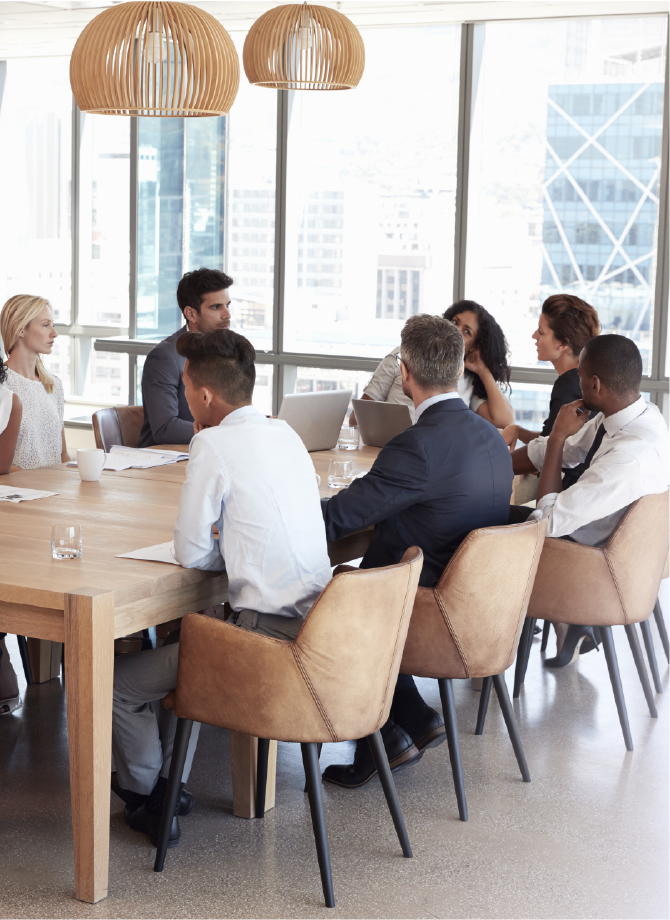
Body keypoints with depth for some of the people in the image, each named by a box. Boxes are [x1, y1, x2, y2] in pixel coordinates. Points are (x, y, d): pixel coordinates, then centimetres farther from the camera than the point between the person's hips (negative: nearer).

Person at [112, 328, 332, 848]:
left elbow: (190, 553, -8)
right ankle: (171, 783, 38)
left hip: (268, 634, -9)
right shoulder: (286, 434, 10)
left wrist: (228, 554, 9)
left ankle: (146, 799, 26)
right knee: (182, 637, 33)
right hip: (314, 624, 9)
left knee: (120, 685, 5)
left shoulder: (214, 444, -14)